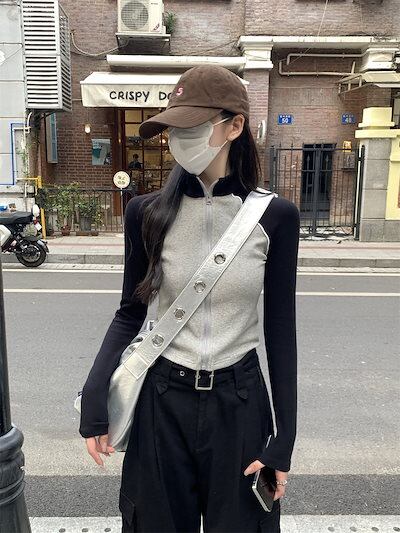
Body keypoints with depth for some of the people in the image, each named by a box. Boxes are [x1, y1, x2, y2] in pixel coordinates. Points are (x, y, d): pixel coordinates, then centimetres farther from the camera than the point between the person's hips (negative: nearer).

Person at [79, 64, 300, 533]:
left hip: (240, 402, 0)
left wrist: (283, 440, -4)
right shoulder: (147, 213, -6)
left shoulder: (274, 216, -8)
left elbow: (280, 328, -4)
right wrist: (94, 398, -11)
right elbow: (131, 313, 2)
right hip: (162, 402, 1)